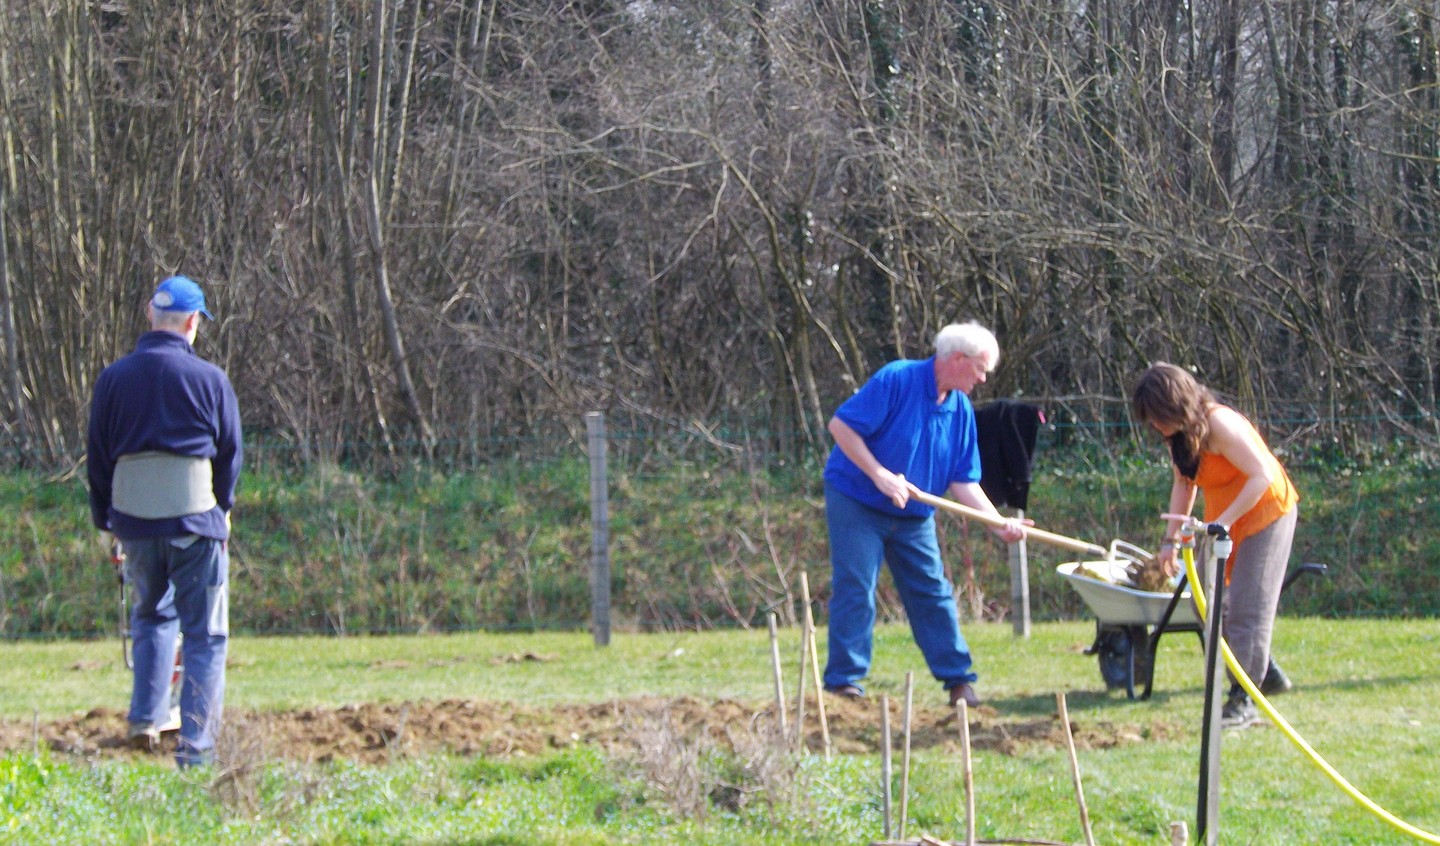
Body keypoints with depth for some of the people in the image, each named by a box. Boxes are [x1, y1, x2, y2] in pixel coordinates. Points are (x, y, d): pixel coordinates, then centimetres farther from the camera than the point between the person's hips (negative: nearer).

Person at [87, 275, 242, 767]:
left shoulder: (113, 379, 3)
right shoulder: (209, 379, -4)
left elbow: (97, 456, 9)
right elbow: (230, 454, 4)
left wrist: (103, 522, 19)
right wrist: (222, 509, 20)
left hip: (133, 521, 3)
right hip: (195, 520, -3)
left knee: (151, 615, 25)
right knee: (205, 635, 3)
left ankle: (145, 718, 13)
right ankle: (196, 747, -2)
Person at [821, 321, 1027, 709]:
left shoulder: (961, 410, 2)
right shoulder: (896, 380, -18)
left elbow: (963, 481, 3)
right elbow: (841, 425, -21)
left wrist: (999, 523, -10)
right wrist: (879, 474, -25)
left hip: (914, 516, 6)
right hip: (857, 502, -6)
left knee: (933, 593, 7)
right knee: (855, 590, -8)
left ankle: (958, 680, 13)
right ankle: (843, 683, -3)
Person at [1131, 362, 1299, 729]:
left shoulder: (1219, 425, -26)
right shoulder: (1181, 434, 0)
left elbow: (1262, 475, -29)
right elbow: (1183, 484, 8)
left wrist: (1224, 521, -32)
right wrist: (1171, 539, 2)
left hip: (1265, 513, -9)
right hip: (1223, 523, 9)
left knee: (1247, 608, -11)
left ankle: (1244, 700, -9)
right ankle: (1267, 673, 21)